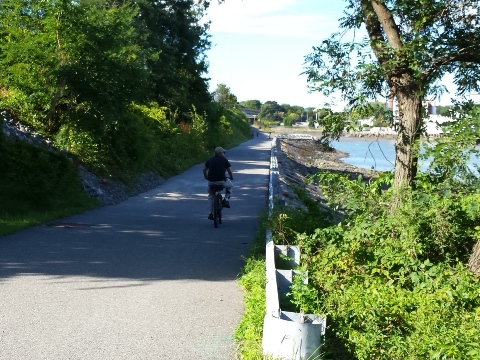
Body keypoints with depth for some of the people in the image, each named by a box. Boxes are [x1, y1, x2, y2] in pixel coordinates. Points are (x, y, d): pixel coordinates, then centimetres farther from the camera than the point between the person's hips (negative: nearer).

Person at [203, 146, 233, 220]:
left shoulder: (210, 160, 13)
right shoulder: (224, 160, 3)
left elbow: (204, 170, 20)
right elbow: (230, 171, 9)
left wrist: (206, 177, 38)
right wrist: (231, 177, 28)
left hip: (211, 181, 3)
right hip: (221, 181, -3)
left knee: (210, 196, 25)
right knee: (230, 185, 30)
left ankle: (211, 213, 19)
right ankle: (226, 200, 16)